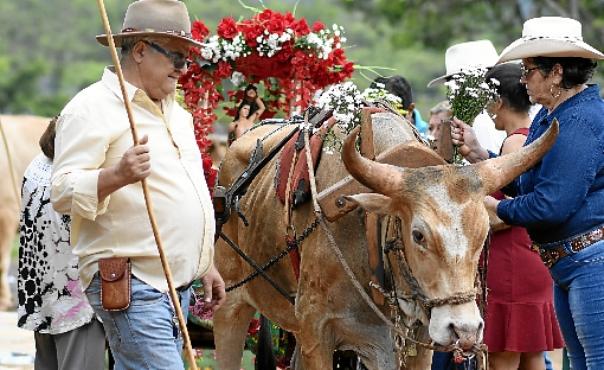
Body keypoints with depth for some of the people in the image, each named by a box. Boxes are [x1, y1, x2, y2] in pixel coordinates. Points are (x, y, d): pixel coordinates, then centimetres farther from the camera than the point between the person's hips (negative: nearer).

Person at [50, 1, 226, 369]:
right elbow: (64, 192, -18)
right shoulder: (92, 109, -9)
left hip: (178, 282, 9)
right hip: (132, 285, -9)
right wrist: (117, 175, -35)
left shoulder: (175, 112, 19)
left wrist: (207, 265, 26)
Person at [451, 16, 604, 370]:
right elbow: (526, 184, 15)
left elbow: (551, 204, -24)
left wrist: (495, 207, -10)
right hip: (568, 265, 11)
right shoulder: (550, 116, 13)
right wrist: (477, 154, 6)